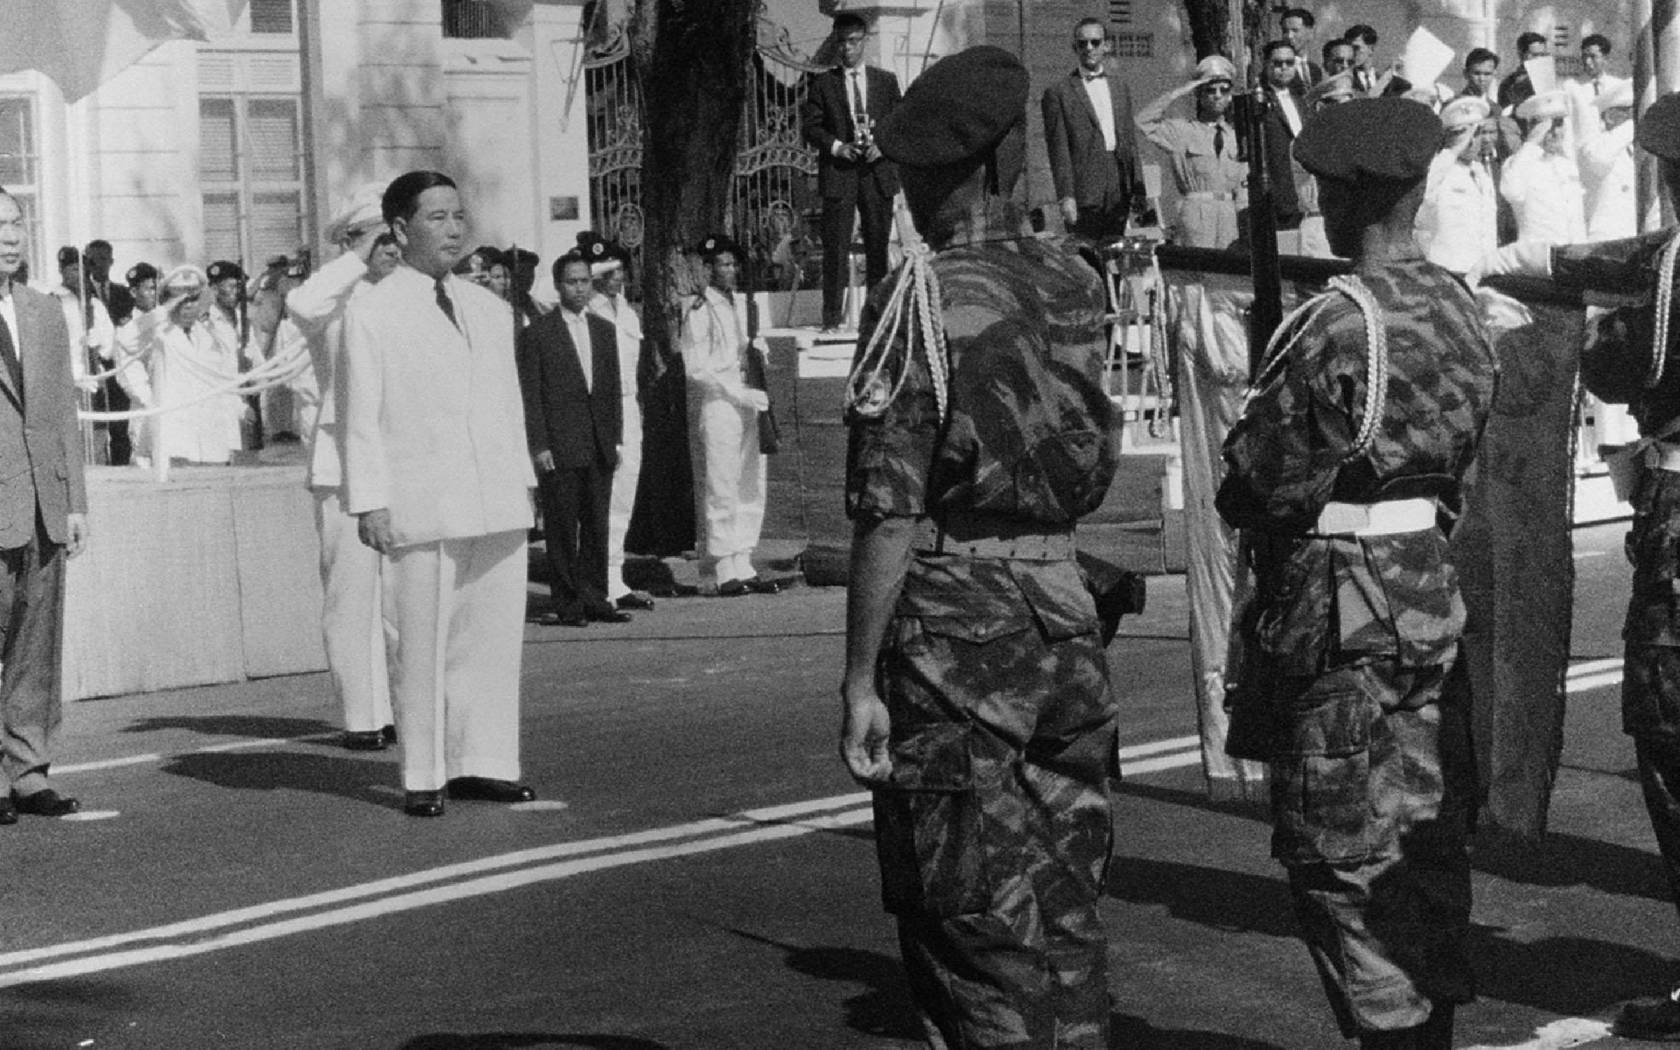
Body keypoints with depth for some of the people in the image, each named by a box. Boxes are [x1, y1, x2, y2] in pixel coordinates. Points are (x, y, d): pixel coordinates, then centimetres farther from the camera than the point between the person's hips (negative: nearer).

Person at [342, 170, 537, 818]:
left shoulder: (491, 311, 17)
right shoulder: (371, 313, -1)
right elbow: (362, 417, -4)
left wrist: (523, 483, 15)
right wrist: (369, 503, -9)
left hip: (495, 503, 5)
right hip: (418, 508, -5)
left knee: (493, 636, 5)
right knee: (421, 644, -2)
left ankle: (481, 764, 14)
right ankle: (423, 776, 6)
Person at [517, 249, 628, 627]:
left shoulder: (604, 330, 14)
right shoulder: (538, 333, -3)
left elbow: (613, 389, 16)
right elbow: (531, 394, -5)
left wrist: (616, 438, 9)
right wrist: (538, 446, -11)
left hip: (599, 447, 5)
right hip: (559, 447, -5)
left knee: (597, 525, 7)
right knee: (562, 528, -1)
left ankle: (595, 600, 14)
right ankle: (565, 604, 4)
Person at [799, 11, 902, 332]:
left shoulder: (886, 81, 11)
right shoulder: (822, 83, 6)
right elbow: (810, 126, 3)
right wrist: (837, 146, -12)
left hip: (877, 172, 2)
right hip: (838, 173, -2)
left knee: (878, 247, 5)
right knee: (836, 248, -6)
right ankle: (832, 318, -6)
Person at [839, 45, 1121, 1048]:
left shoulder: (925, 297, -12)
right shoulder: (1078, 281, 5)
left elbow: (891, 513, -16)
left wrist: (860, 679, -13)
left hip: (954, 627, -6)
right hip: (1067, 608, 6)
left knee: (972, 928, 0)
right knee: (1066, 920, 14)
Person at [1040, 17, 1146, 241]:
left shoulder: (1119, 87, 16)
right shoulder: (1059, 91, 0)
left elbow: (1130, 142, 16)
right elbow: (1058, 148, -5)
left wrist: (1139, 189, 10)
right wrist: (1065, 196, -13)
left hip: (1119, 194, 5)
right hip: (1084, 195, -5)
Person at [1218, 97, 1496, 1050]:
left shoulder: (1333, 329, -20)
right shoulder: (1463, 310, 3)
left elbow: (1253, 485, -13)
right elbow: (1466, 456, 9)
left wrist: (1245, 501, 7)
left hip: (1340, 615, -7)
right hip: (1435, 595, 7)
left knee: (1346, 861, 0)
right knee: (1426, 836, 16)